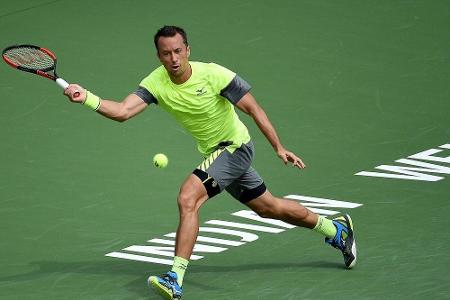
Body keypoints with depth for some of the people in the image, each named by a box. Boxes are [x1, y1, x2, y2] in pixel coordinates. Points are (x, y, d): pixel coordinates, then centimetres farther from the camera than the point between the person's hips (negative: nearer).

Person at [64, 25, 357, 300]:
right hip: (215, 153, 7)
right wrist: (87, 98, -40)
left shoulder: (213, 74, -23)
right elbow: (122, 111, -24)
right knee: (270, 208, 21)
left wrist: (279, 148, -20)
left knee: (188, 199, -24)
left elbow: (253, 108, -17)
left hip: (235, 146, -7)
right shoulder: (156, 83, -12)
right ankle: (336, 228, 42)